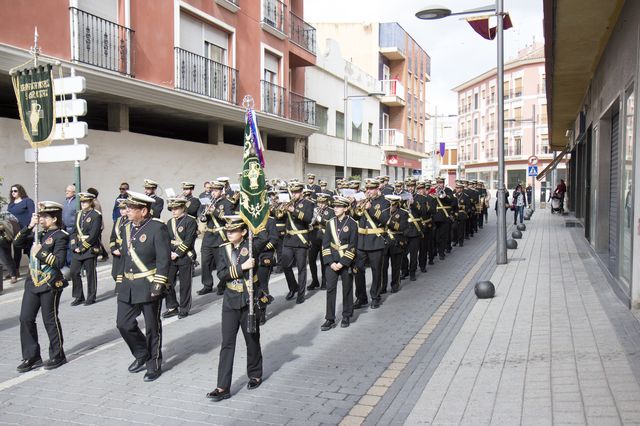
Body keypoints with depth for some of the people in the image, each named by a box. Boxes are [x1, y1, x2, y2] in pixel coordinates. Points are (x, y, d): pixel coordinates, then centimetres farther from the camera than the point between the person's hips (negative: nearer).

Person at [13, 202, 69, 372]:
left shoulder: (60, 236, -9)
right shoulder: (39, 234, 13)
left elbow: (60, 262, -17)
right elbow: (17, 243, 6)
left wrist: (41, 253, -18)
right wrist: (29, 227, -4)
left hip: (50, 285, -7)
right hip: (32, 283, 7)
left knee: (50, 320, 3)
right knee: (25, 319, 7)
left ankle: (57, 355, 19)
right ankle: (31, 357, 19)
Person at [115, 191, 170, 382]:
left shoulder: (157, 228, -12)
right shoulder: (128, 228, 11)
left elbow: (163, 258, -16)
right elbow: (125, 256, 18)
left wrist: (158, 284, -20)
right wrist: (120, 280, 15)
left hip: (149, 287, -7)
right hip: (128, 287, 7)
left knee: (152, 327, 5)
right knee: (123, 323, 8)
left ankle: (154, 365, 21)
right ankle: (142, 355, 31)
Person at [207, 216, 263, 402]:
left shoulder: (251, 246, -6)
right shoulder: (225, 249, 3)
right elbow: (221, 274, -8)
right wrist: (242, 267, -20)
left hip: (249, 301, -3)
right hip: (230, 301, 3)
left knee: (252, 340, 13)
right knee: (227, 343, 1)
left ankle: (255, 375, 34)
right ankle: (223, 387, 4)